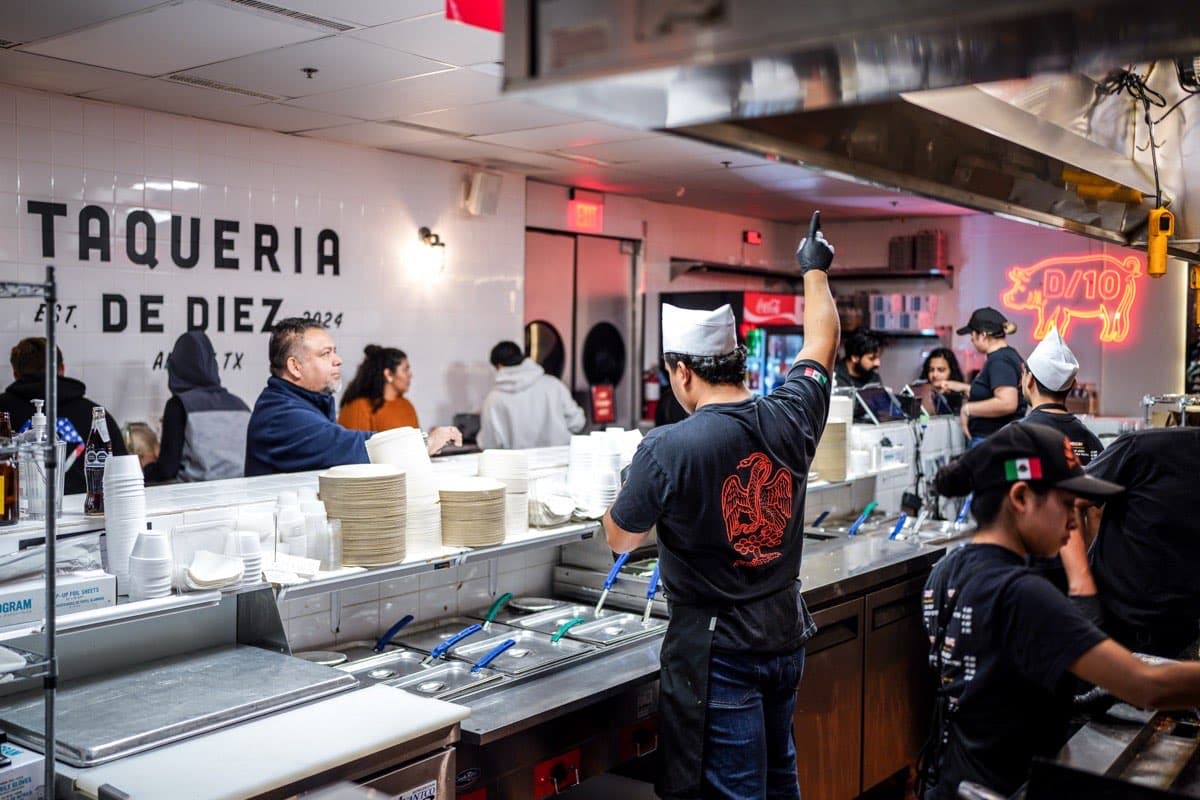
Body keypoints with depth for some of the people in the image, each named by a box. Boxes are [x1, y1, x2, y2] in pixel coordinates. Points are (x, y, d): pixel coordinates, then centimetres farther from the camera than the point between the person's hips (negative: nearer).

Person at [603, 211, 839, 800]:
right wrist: (815, 271, 30)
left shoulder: (668, 448, -21)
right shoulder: (790, 418, -6)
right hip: (786, 631, 6)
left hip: (718, 646, -6)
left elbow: (620, 539, -5)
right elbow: (822, 343, 15)